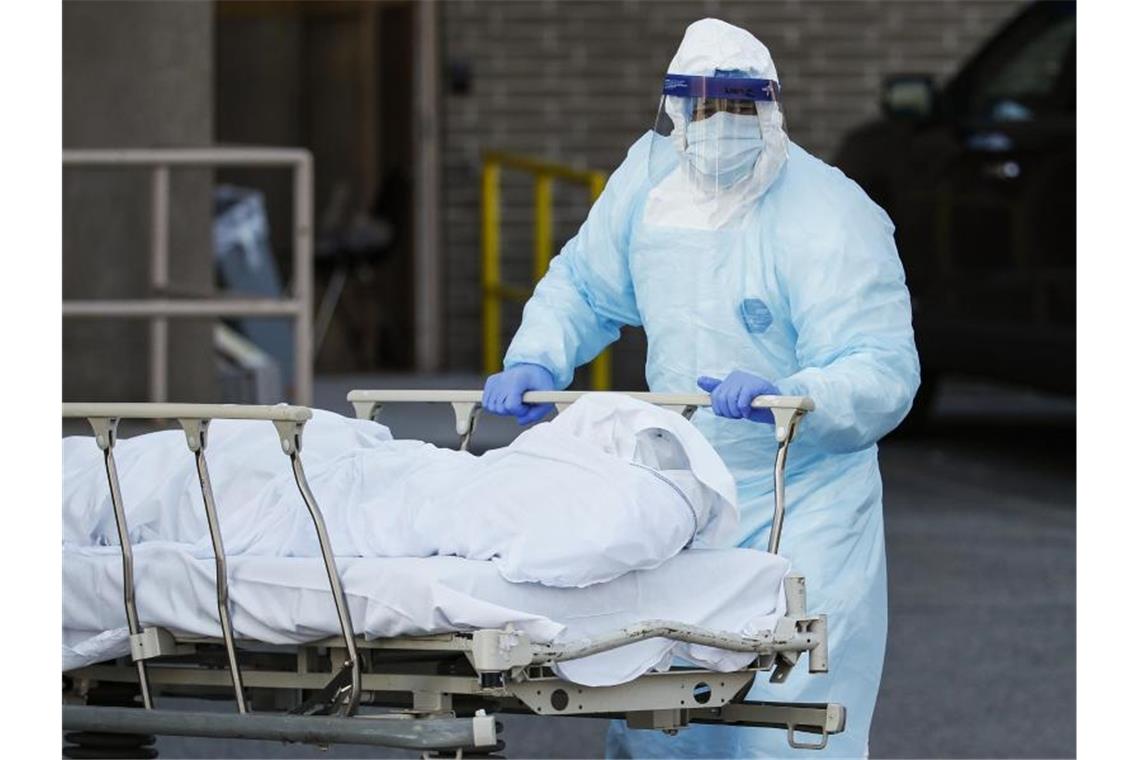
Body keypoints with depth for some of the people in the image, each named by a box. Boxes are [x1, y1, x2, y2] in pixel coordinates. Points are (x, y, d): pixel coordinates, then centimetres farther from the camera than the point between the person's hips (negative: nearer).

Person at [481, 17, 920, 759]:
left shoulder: (830, 218, -19)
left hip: (802, 508, -6)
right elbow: (583, 286, 16)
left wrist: (790, 397, -44)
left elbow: (884, 373, -26)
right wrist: (536, 360, -3)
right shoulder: (650, 176, 0)